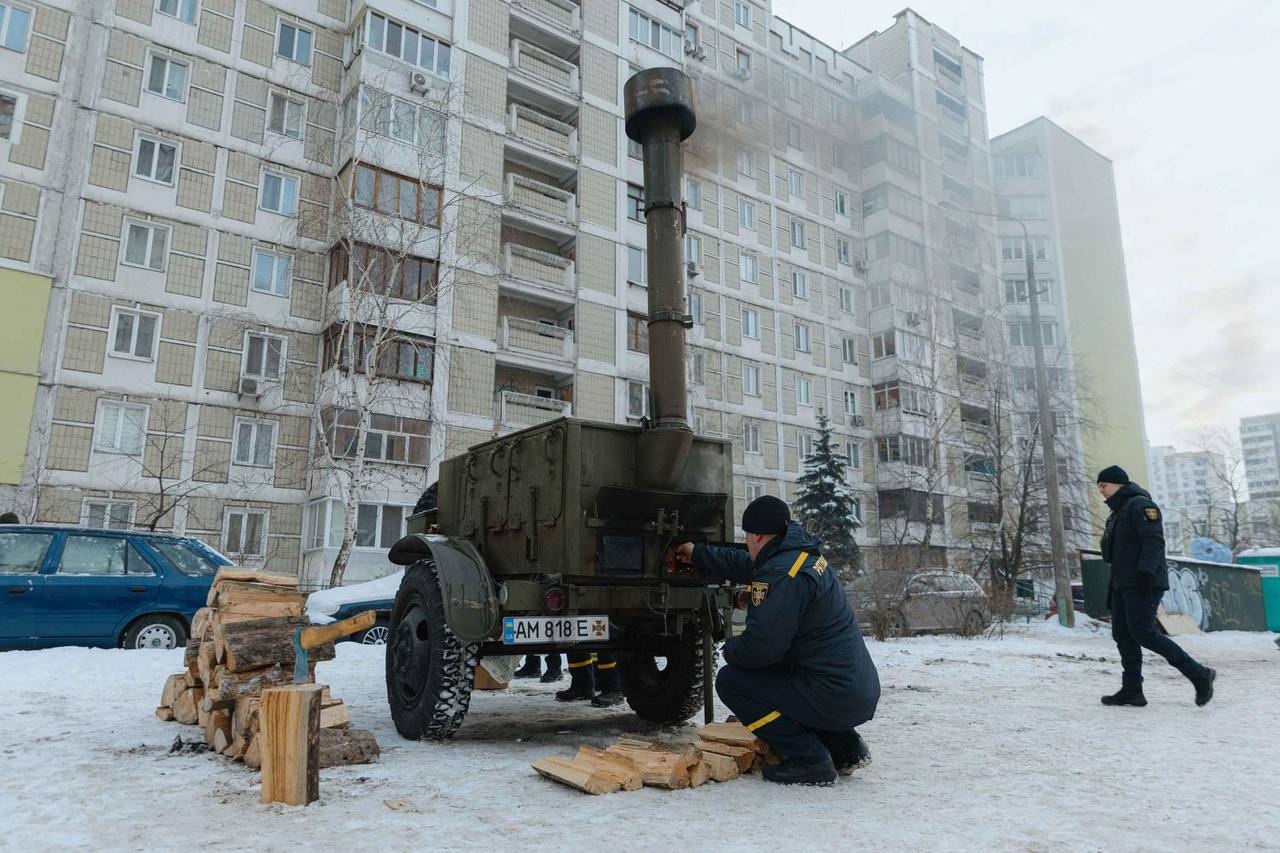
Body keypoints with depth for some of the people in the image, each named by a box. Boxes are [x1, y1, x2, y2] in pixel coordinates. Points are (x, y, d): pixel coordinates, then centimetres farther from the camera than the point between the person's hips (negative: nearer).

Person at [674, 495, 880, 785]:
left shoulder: (783, 574, -21)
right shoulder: (804, 554, 11)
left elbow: (760, 647, -24)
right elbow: (744, 565, 27)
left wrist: (730, 649, -1)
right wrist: (697, 554, 38)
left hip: (834, 697, -10)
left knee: (730, 680, -5)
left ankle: (809, 759, -5)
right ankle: (845, 747, 19)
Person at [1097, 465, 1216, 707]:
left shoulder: (1140, 505, -7)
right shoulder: (1117, 512, 23)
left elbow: (1154, 540, -19)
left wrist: (1145, 573, -29)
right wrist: (1112, 590, 21)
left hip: (1143, 584, -10)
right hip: (1122, 585, 10)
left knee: (1143, 633, -13)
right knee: (1122, 635, 4)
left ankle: (1199, 674, -1)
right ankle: (1131, 690, 6)